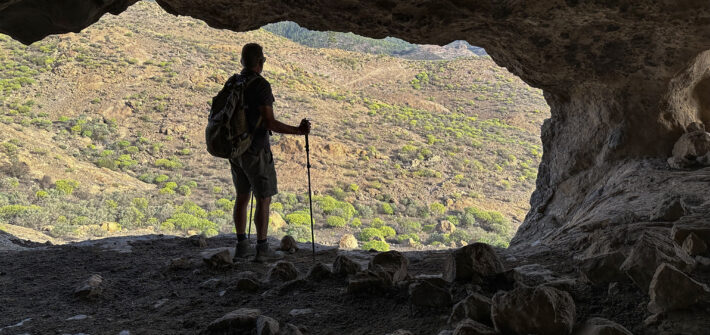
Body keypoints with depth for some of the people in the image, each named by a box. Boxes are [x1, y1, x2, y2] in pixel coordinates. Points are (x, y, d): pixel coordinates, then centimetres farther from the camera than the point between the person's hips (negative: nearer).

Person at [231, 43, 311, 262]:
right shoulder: (261, 85, -17)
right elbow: (270, 123, -22)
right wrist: (298, 131, -13)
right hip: (256, 151, -8)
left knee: (242, 197, 15)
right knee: (263, 200, 1)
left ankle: (242, 245, 20)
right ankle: (262, 249, 4)